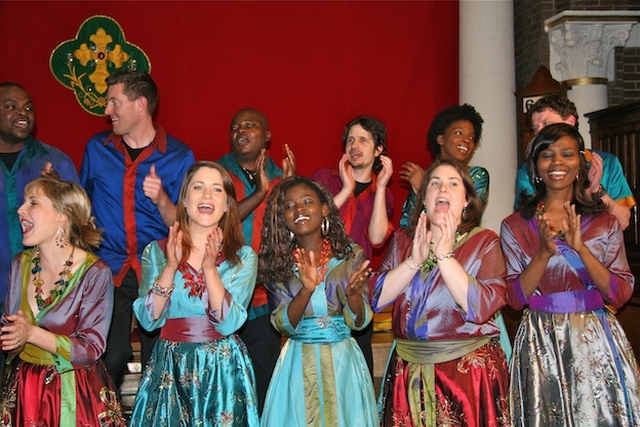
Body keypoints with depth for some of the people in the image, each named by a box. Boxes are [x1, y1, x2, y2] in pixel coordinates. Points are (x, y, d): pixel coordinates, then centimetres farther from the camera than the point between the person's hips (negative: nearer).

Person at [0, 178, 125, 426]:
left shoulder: (94, 273, -17)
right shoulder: (21, 264, 0)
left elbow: (90, 350, -18)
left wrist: (32, 334, -26)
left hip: (72, 393, -4)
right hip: (22, 389, 5)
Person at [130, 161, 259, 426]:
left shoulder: (243, 256, -1)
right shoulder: (156, 252, 2)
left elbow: (228, 324, -12)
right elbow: (149, 321, -8)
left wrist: (210, 268, -22)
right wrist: (171, 267, -18)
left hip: (223, 370, 0)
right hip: (170, 368, 1)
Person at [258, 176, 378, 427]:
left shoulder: (351, 254, -4)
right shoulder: (277, 262, -3)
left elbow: (360, 322, -4)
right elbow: (283, 325, -9)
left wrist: (353, 293, -25)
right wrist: (306, 290, -27)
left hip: (342, 361, 0)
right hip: (298, 363, 0)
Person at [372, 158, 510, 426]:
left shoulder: (485, 242, -2)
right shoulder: (403, 240, 7)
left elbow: (481, 307, -16)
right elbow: (376, 298, -4)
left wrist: (445, 255, -16)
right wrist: (414, 261, -14)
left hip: (469, 371, -3)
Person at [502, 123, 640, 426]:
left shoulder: (604, 222, 5)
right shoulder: (516, 225, 2)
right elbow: (515, 298, -3)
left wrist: (580, 247, -16)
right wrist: (545, 252, -17)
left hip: (596, 340, 1)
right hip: (541, 342, -1)